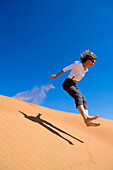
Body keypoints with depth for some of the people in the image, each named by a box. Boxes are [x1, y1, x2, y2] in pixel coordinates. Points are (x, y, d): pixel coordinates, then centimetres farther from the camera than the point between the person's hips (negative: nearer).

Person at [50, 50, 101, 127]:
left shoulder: (85, 70, 14)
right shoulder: (77, 64, -8)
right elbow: (65, 69, 1)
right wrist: (56, 75, 11)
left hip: (74, 85, 7)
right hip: (68, 83, -7)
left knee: (83, 99, -16)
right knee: (78, 96, -32)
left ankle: (88, 122, -30)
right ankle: (86, 117, -52)